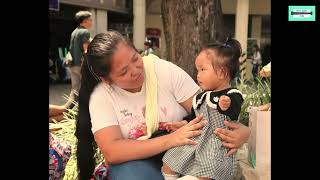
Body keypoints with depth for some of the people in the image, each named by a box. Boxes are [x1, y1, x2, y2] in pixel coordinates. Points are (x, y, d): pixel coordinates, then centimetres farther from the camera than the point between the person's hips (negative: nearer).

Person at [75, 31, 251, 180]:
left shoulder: (165, 71, -10)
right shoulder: (101, 96, -11)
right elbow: (111, 152, -22)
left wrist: (240, 130, -32)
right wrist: (170, 139, -30)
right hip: (136, 160, -1)